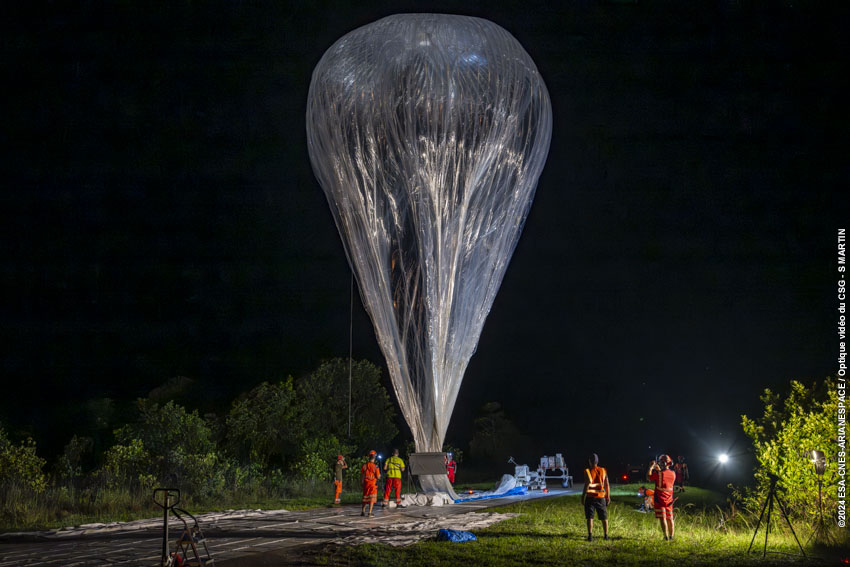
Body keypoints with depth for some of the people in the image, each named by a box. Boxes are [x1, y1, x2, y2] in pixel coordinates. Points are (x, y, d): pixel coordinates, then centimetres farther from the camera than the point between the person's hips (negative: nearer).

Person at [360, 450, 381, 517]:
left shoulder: (364, 466, -2)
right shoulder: (375, 466, -13)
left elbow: (362, 476, 3)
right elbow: (378, 476, -12)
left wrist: (361, 483, 15)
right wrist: (379, 474, 11)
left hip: (366, 483, 4)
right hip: (373, 484, -4)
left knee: (365, 497, 16)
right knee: (372, 498, 1)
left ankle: (363, 511, 21)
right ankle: (370, 512, -4)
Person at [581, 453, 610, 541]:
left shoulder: (588, 471, -9)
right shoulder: (603, 471, 3)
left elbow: (587, 484, -15)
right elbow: (607, 485, 6)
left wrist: (583, 497, -9)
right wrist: (608, 497, 13)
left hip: (590, 497, -3)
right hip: (601, 497, 3)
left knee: (589, 517, 1)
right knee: (604, 517, 13)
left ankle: (590, 535, -7)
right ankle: (606, 535, 17)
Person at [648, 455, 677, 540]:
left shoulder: (658, 474, -18)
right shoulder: (673, 474, -1)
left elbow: (648, 477, -3)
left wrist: (651, 467, 6)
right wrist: (659, 470, 22)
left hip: (660, 500, -5)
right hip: (669, 500, 5)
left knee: (663, 518, -3)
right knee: (669, 518, 14)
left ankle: (666, 537, -7)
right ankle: (671, 536, 21)